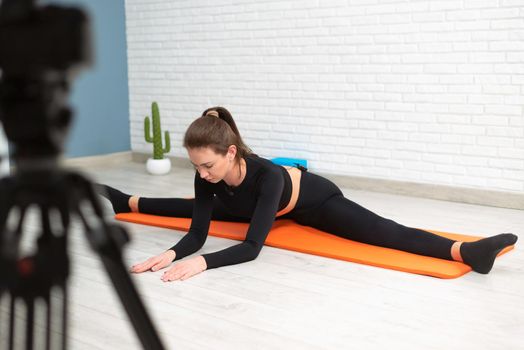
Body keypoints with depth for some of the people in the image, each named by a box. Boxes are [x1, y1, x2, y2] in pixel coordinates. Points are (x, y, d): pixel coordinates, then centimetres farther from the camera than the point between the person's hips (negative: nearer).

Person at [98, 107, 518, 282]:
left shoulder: (266, 175, -46)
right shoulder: (208, 176, -29)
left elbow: (252, 247, -47)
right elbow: (197, 231, -25)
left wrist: (203, 262, -60)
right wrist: (173, 253, -46)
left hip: (314, 200, -7)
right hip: (266, 207, 7)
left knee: (388, 233, -31)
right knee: (189, 208, 24)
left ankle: (466, 251, -48)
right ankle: (127, 201, 52)